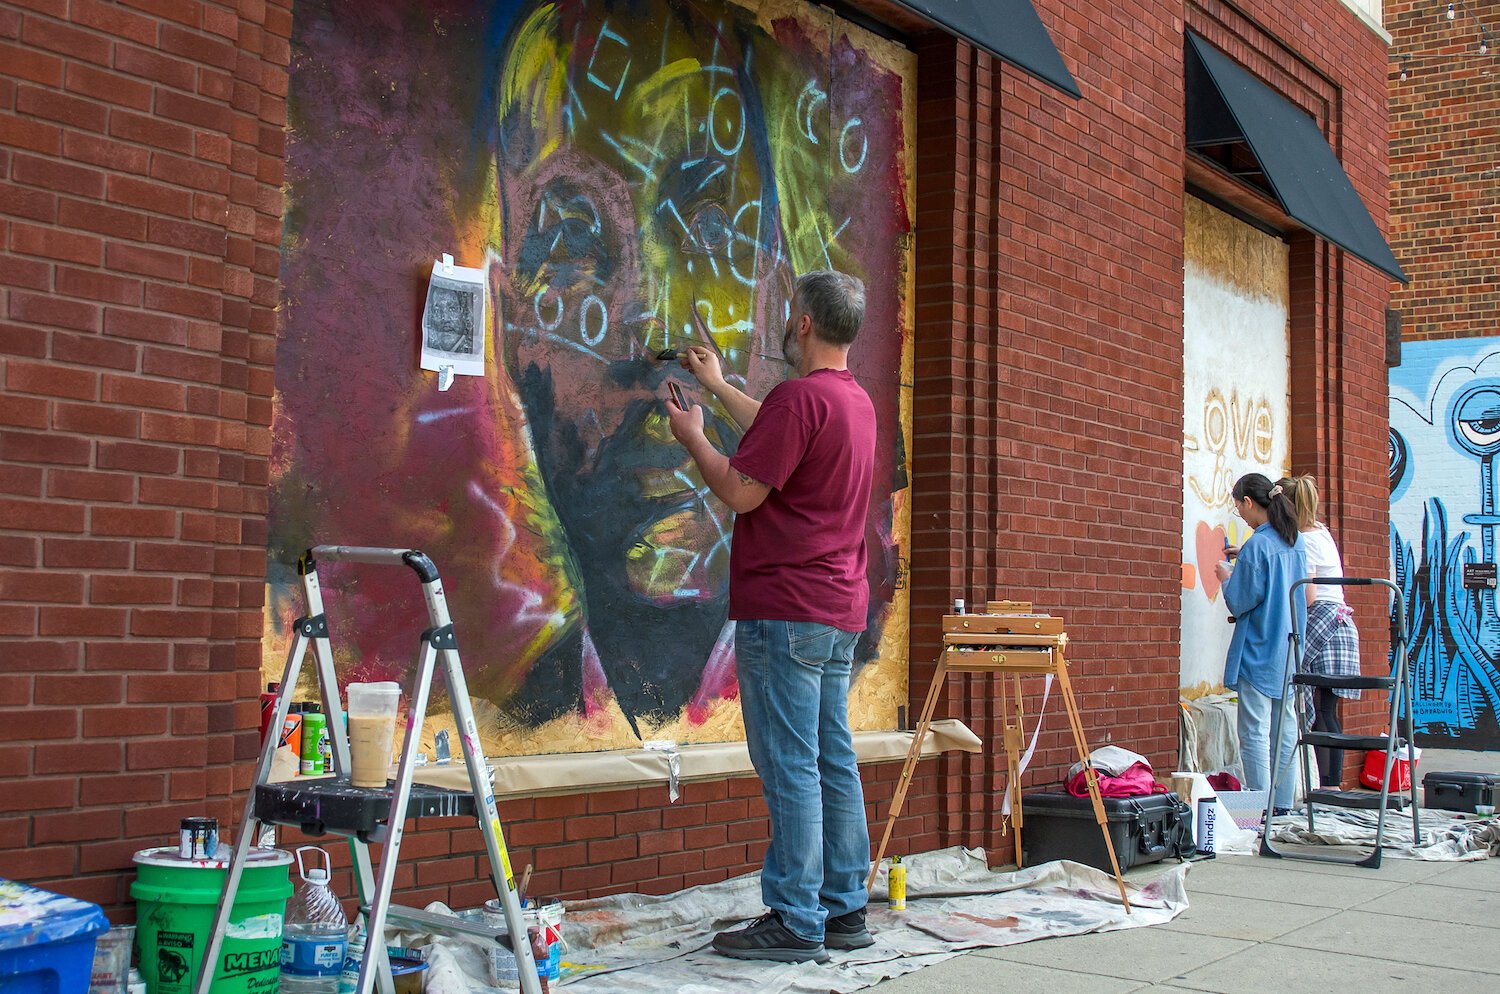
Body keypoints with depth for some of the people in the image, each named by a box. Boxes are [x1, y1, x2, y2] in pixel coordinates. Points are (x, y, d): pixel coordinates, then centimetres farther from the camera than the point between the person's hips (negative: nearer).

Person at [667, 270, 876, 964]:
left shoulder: (800, 395, -16)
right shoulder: (858, 401, 15)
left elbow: (742, 490, -15)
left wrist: (692, 438, 2)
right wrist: (718, 386, 42)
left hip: (785, 611, -9)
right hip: (839, 610, 9)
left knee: (789, 769, -6)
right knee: (833, 763, 12)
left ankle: (796, 924, -2)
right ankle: (843, 912, 18)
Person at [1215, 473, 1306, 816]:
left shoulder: (1256, 545, -16)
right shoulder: (1296, 542, 10)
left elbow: (1241, 602, -15)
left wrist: (1227, 578, 5)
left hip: (1259, 652, -8)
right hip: (1289, 650, 8)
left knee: (1255, 731, -4)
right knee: (1286, 729, 11)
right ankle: (1283, 805, 15)